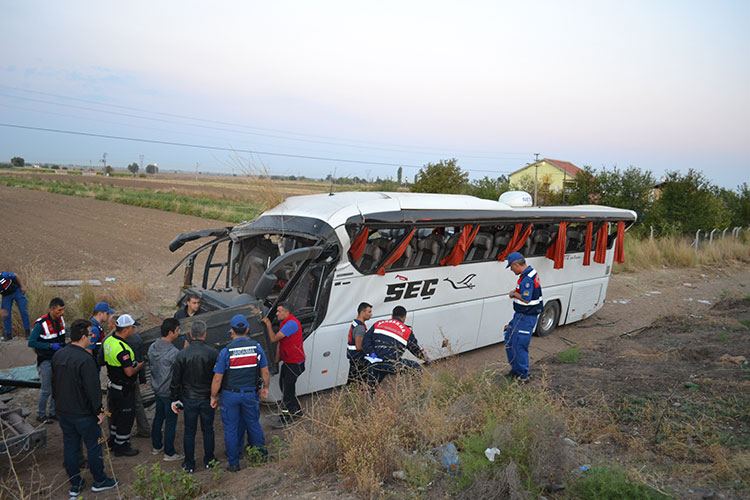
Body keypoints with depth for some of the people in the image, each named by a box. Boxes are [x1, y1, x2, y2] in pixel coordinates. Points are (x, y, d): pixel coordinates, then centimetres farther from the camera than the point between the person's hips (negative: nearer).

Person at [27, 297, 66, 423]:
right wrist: (51, 346, -26)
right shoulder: (41, 324, -21)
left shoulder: (60, 319, 1)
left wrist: (63, 345, 7)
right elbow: (31, 342, -22)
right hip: (45, 361, -6)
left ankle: (53, 412, 27)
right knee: (46, 389, -1)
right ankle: (41, 415, 18)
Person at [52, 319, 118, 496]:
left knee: (70, 447, 16)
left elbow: (54, 383, 13)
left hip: (63, 413, 7)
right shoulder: (85, 360, -25)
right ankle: (99, 481, 23)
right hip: (83, 414, -7)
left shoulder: (57, 355, 1)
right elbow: (93, 389, -23)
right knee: (94, 447, 9)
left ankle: (75, 484, 27)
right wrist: (99, 411, -12)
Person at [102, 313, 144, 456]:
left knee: (115, 414, 24)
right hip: (124, 390, -9)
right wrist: (140, 365, -9)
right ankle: (121, 447, 19)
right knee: (126, 417, 6)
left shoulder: (108, 340, -1)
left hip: (113, 384, 9)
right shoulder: (122, 348, -31)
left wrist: (133, 363, 11)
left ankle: (113, 441, 40)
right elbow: (129, 372, -29)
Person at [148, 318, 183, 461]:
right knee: (170, 422, 5)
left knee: (158, 417, 22)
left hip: (157, 389, 8)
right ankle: (169, 453, 15)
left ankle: (156, 446, 36)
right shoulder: (173, 352, -27)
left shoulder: (152, 347, -3)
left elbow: (152, 365, 9)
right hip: (170, 392, -8)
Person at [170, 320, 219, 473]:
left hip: (189, 399, 0)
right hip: (207, 398, 0)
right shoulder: (212, 353, -13)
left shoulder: (182, 354, -12)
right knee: (208, 430, 15)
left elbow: (175, 380, -5)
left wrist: (174, 398, 7)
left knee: (189, 431, 12)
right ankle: (209, 460, 26)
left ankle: (189, 464, 21)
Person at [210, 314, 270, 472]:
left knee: (230, 428, 12)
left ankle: (234, 463, 21)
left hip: (230, 395, -2)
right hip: (251, 394, 2)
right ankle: (261, 453, 34)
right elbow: (265, 373, 0)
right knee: (253, 423, 21)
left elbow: (217, 379, -12)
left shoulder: (226, 351, -17)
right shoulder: (257, 348, -9)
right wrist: (265, 388, 16)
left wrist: (213, 397, 2)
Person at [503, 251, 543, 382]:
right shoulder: (531, 272, 9)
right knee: (509, 340, 18)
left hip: (526, 317, -11)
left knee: (519, 345, -4)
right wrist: (516, 292, 4)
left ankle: (523, 376, 8)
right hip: (520, 315, 11)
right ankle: (515, 369, 30)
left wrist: (514, 294, -12)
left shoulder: (527, 279, -25)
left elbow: (526, 299, -28)